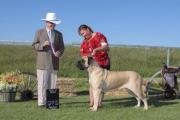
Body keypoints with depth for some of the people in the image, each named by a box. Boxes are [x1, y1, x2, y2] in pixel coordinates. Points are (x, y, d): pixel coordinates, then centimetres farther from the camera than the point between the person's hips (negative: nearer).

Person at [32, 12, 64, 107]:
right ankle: (42, 102, 1)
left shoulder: (59, 34, 13)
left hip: (54, 63, 3)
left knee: (53, 83, 3)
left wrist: (59, 52, -11)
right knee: (42, 83, -4)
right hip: (42, 63, -3)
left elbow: (61, 47, 11)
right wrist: (43, 45, -18)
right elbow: (34, 46, 2)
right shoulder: (39, 32, 6)